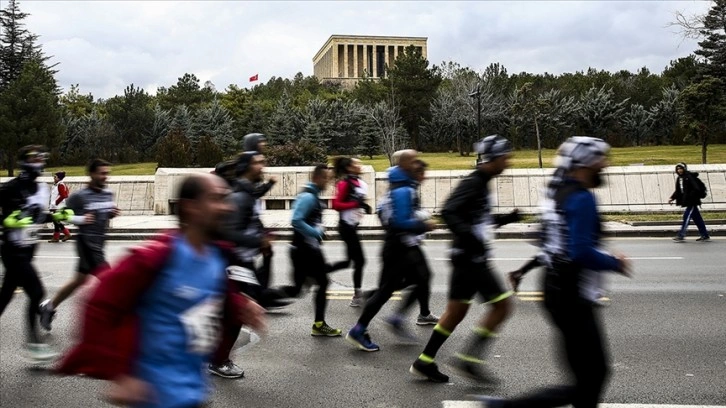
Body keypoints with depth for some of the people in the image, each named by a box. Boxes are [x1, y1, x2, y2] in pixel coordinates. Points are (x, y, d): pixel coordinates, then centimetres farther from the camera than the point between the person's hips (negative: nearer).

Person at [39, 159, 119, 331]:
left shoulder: (108, 194, 7)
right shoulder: (79, 196, -13)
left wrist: (113, 213, -1)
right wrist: (81, 219, -24)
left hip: (99, 243, 8)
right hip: (87, 242, -8)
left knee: (79, 280, 18)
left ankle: (49, 307, 36)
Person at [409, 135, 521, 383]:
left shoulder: (481, 184, 15)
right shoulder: (473, 183, -15)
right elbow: (448, 213, -26)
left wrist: (507, 218, 16)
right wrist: (471, 238, -30)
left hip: (469, 258, 10)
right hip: (471, 258, -10)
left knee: (457, 310, 12)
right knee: (502, 305, -5)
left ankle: (424, 362, 18)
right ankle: (469, 359, 1)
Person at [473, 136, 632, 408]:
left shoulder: (558, 192, 10)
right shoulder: (581, 198, -18)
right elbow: (581, 252, -25)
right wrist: (615, 264, -12)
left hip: (558, 291, 10)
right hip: (573, 299, -10)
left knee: (594, 374, 16)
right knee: (588, 382, -2)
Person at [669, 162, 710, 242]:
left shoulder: (689, 177, -15)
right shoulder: (679, 179, 11)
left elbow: (696, 189, -20)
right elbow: (677, 191, 16)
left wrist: (690, 196, -24)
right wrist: (672, 198, 4)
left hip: (692, 202, -9)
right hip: (687, 202, 9)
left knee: (686, 216, -10)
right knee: (697, 218, 12)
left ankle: (681, 235, -8)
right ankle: (705, 235, 19)